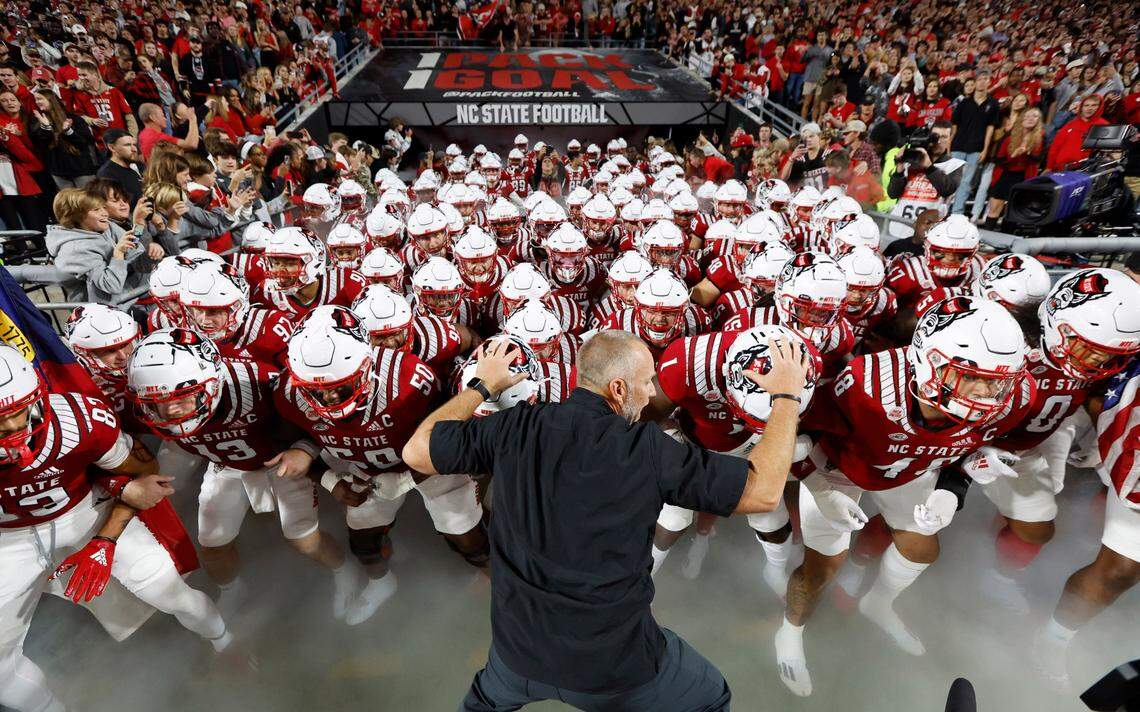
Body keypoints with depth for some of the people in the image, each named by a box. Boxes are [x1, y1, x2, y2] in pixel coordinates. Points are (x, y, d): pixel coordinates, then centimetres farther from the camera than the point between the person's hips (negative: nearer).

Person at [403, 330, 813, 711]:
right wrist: (787, 396, -4)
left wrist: (482, 386, 8)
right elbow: (763, 492, -15)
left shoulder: (515, 428, -13)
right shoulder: (647, 448, -20)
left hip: (520, 647, 3)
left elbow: (416, 451, -1)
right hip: (617, 664, -2)